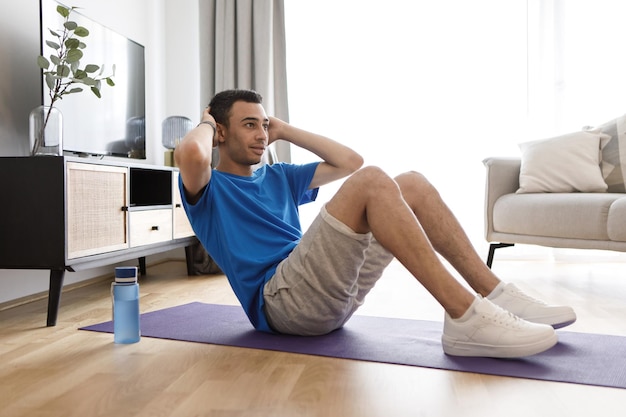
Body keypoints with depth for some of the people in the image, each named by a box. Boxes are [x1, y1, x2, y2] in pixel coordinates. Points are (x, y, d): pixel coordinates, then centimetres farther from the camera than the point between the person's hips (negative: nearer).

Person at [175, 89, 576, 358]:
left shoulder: (278, 177, 26)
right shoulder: (209, 188, 6)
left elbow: (349, 161, 22)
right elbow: (190, 154, -20)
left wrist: (285, 131, 24)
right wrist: (206, 123, 4)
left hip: (335, 290, 8)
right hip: (281, 298, -7)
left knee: (413, 184, -4)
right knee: (372, 182, -26)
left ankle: (495, 294, -8)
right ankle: (466, 318, -30)